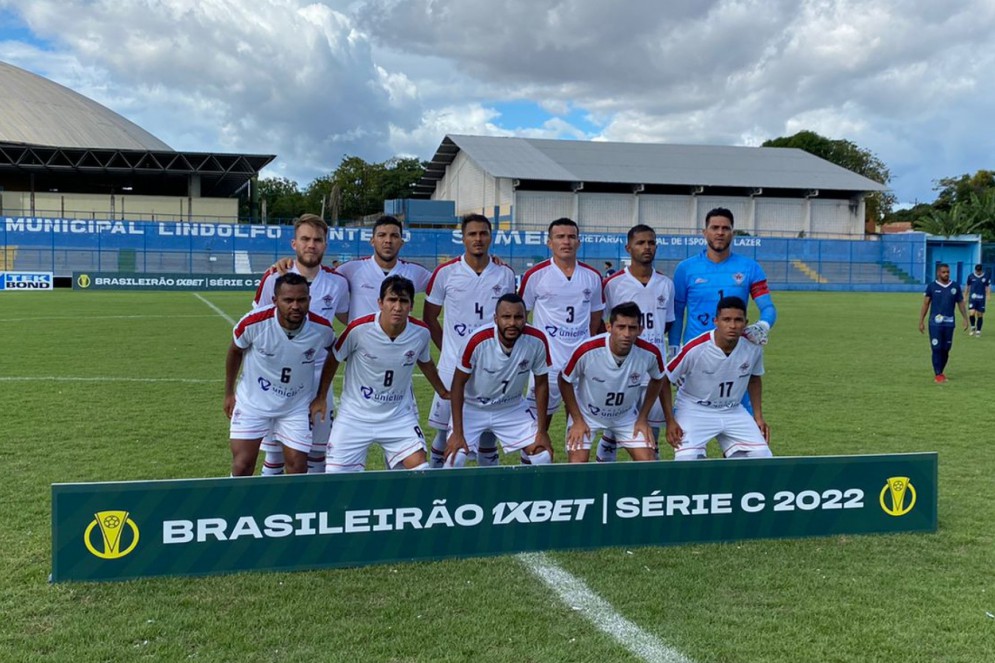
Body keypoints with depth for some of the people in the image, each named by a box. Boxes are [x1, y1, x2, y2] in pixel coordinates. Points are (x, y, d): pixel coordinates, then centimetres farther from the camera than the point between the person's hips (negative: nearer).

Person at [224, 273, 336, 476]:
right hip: (252, 402, -1)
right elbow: (235, 352, -2)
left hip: (297, 408, 1)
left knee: (297, 470, 1)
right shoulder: (254, 323, -24)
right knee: (242, 467, 0)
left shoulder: (322, 328, -20)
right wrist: (229, 393, 6)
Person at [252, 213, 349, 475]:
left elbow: (347, 318, 16)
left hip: (318, 375, 2)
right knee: (274, 448, 6)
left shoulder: (338, 283, -1)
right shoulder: (273, 278, -6)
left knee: (317, 448, 9)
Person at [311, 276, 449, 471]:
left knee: (419, 468, -15)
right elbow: (333, 360, -1)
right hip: (355, 416, -1)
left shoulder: (421, 332, -11)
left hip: (400, 416, 2)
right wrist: (321, 397, 3)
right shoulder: (359, 329, -20)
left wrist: (443, 393, 21)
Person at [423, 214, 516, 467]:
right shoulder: (445, 272, -3)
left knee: (489, 431, 10)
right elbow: (429, 316, 7)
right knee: (445, 431, 5)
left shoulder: (505, 274, 3)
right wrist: (447, 348, 4)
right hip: (453, 366, -2)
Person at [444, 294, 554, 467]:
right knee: (454, 459, -16)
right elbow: (458, 383, -17)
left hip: (512, 408, 3)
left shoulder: (537, 340, -21)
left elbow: (541, 384, -7)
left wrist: (542, 431, -6)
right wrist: (457, 432, -19)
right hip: (472, 407, -2)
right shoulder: (479, 341, -29)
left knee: (543, 456, -6)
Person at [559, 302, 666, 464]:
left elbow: (657, 380, 0)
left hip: (627, 416, 2)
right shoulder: (587, 351, -32)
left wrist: (643, 417, -1)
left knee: (647, 462, -6)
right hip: (586, 414, -2)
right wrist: (577, 420, -11)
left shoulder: (650, 353, -25)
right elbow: (565, 381, -12)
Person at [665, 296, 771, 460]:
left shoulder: (754, 347, -12)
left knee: (762, 457, -5)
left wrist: (758, 416, 7)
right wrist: (670, 421, -14)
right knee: (687, 460, -24)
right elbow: (664, 380, -12)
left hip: (734, 411, 4)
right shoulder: (695, 348, -24)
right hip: (694, 410, -4)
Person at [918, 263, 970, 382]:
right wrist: (921, 321, -1)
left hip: (949, 323, 3)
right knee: (937, 349, -5)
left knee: (946, 349, 7)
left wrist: (965, 319, 9)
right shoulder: (932, 286, 0)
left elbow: (961, 303, 13)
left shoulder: (955, 286, 6)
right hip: (935, 323, -3)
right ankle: (937, 374, 3)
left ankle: (940, 372, 23)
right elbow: (925, 304, 3)